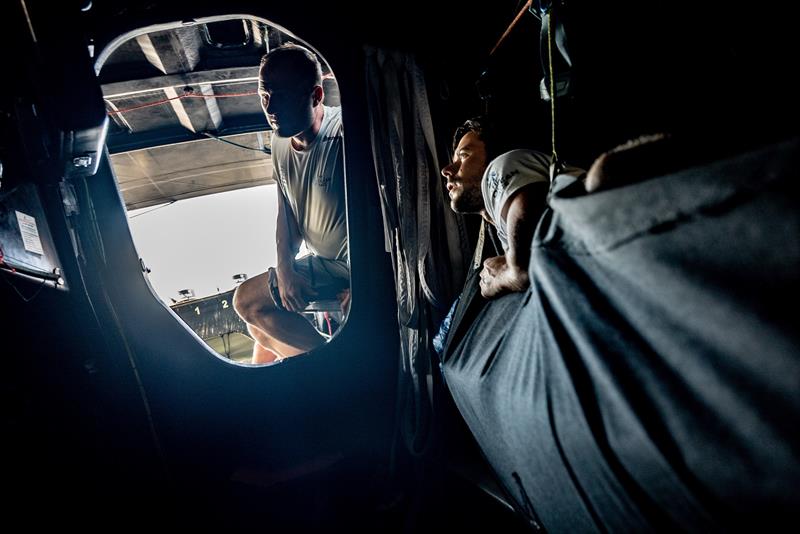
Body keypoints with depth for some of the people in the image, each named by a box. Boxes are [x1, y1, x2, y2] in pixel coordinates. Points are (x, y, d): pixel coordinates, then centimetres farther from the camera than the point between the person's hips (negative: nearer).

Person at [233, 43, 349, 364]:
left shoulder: (345, 135, -23)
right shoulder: (281, 142, 4)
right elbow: (287, 214, 10)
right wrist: (285, 270, -3)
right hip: (323, 263, 9)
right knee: (249, 302, 12)